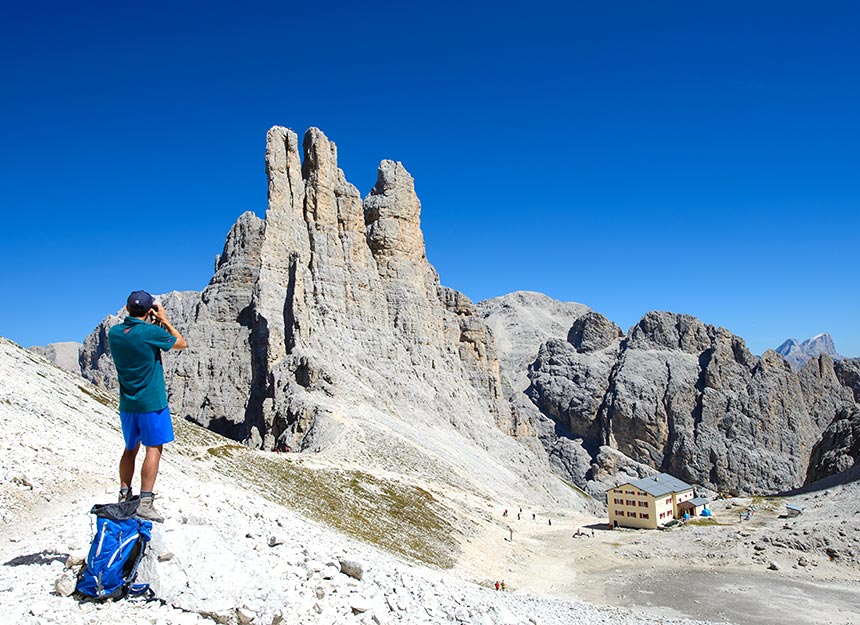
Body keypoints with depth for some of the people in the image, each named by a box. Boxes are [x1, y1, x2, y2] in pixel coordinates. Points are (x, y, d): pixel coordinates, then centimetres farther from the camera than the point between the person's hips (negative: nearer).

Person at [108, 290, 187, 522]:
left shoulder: (114, 333, 2)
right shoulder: (151, 332, -17)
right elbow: (182, 344, -2)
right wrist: (164, 320, 4)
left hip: (127, 403, 7)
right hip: (151, 402, -7)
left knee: (130, 448, 18)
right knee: (154, 448, -3)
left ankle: (124, 497, 24)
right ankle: (145, 502, -7)